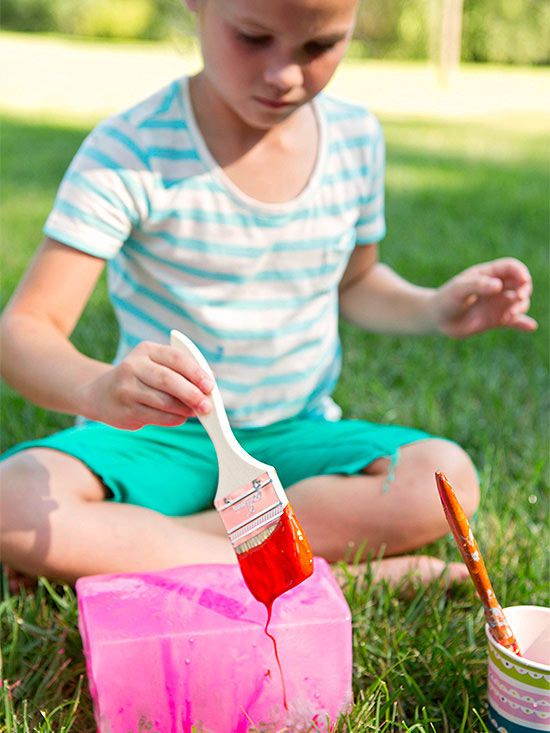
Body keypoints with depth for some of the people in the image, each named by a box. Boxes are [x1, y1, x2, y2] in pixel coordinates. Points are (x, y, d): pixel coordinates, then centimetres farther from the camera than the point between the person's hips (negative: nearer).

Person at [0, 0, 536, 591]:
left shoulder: (356, 138, -1)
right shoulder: (131, 154, -15)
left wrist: (434, 309, -5)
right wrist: (98, 388, -43)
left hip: (294, 435, 4)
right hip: (159, 437, -3)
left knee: (445, 478, -25)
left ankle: (123, 542, -18)